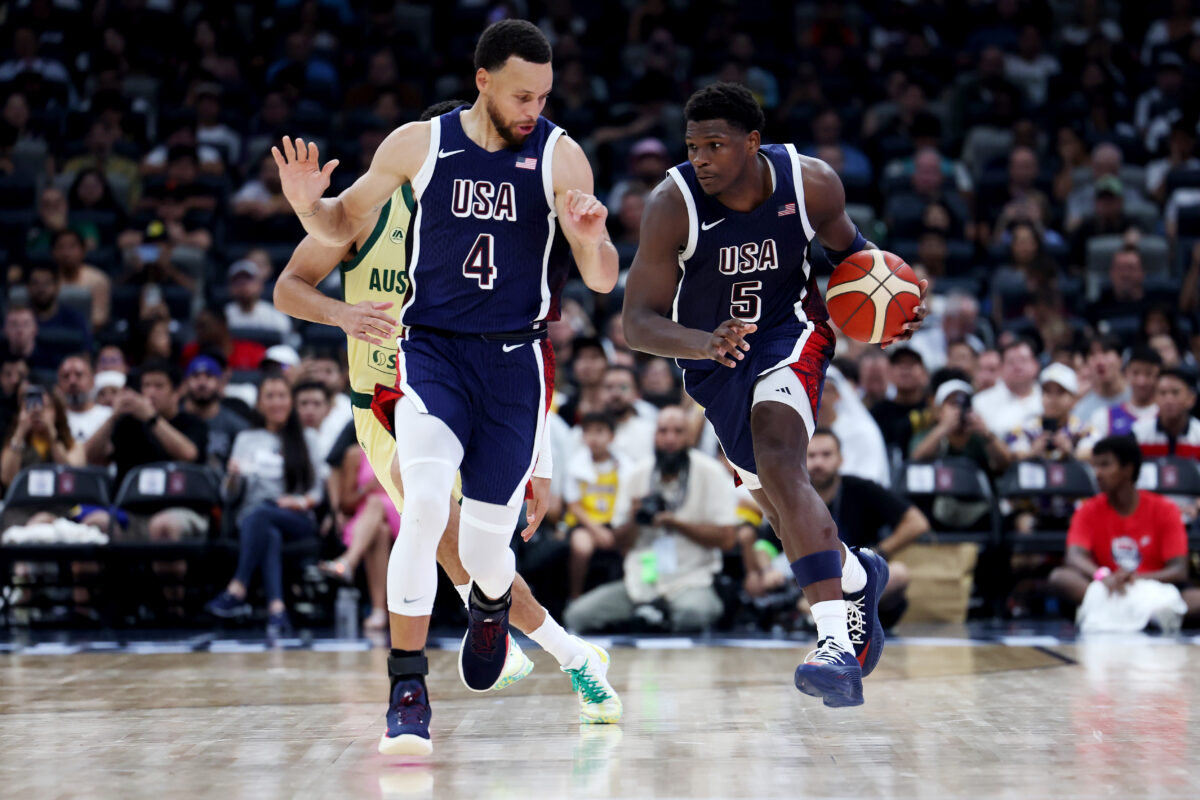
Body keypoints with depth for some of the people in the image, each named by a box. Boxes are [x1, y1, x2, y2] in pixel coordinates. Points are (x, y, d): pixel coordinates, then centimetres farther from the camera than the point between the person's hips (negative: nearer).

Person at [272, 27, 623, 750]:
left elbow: (603, 281, -6)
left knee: (485, 545, 6)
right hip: (432, 348, 0)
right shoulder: (418, 144, -3)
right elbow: (344, 225, 9)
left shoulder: (560, 156, -5)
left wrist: (592, 239, -29)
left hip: (517, 360, 1)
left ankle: (492, 604, 45)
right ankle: (408, 693, -17)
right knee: (426, 505, -24)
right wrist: (306, 202, -14)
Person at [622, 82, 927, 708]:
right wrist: (706, 344, -47)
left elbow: (845, 245, 5)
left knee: (779, 462, -29)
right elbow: (638, 324, -28)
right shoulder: (673, 204, -26)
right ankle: (857, 577, 48)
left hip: (790, 331, -2)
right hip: (712, 354, 2)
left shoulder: (811, 183, -20)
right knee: (778, 504, 15)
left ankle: (836, 640, -37)